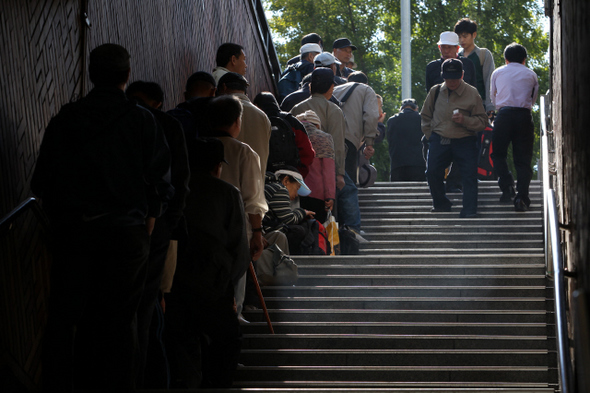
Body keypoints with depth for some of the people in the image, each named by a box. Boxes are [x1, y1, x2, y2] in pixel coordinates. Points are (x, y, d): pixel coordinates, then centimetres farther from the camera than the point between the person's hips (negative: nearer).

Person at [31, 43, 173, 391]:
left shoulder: (65, 120, 2)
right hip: (126, 231, -1)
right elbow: (160, 182, -4)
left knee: (64, 314, 8)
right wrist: (147, 225, 7)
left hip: (72, 230, 2)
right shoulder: (142, 121, -3)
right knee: (119, 320, 6)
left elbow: (42, 182, 4)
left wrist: (60, 220, 13)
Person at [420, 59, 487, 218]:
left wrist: (465, 120, -19)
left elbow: (482, 121, -1)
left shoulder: (472, 94, -2)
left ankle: (469, 211, -8)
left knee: (470, 175, -11)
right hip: (439, 142, 3)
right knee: (432, 173, -2)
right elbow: (425, 117, 20)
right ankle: (441, 204, 21)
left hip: (464, 141, -3)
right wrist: (431, 136, 10)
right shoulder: (435, 92, 7)